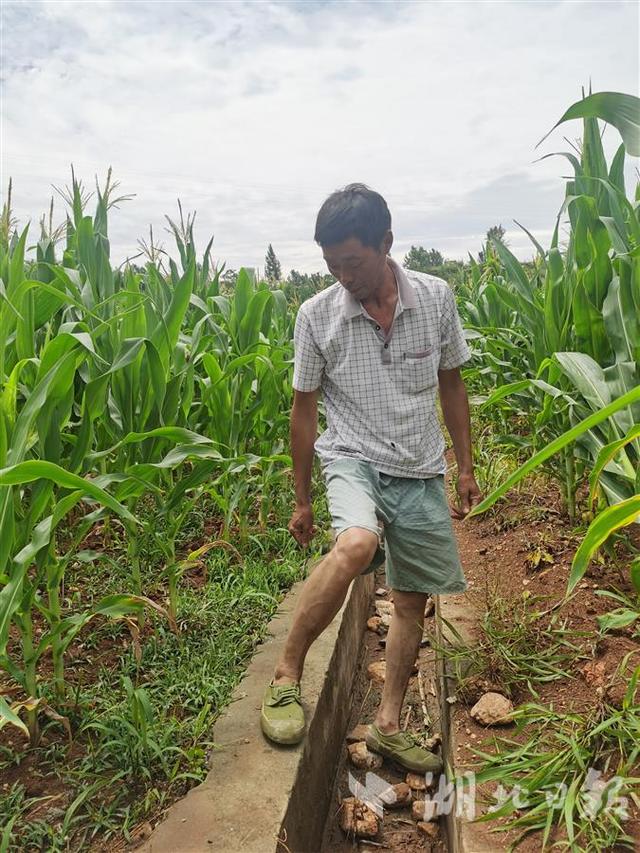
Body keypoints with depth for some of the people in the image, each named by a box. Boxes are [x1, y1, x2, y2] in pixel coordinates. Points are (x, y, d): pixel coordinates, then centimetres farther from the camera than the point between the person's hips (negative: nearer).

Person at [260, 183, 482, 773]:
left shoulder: (436, 298, -4)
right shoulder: (317, 315, -8)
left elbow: (451, 383, 7)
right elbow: (304, 408, 0)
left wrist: (466, 467, 8)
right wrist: (302, 499, 3)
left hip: (422, 472, 3)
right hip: (354, 459, -3)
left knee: (413, 601, 10)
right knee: (356, 545, -35)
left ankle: (388, 724, 30)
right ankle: (287, 673, -12)